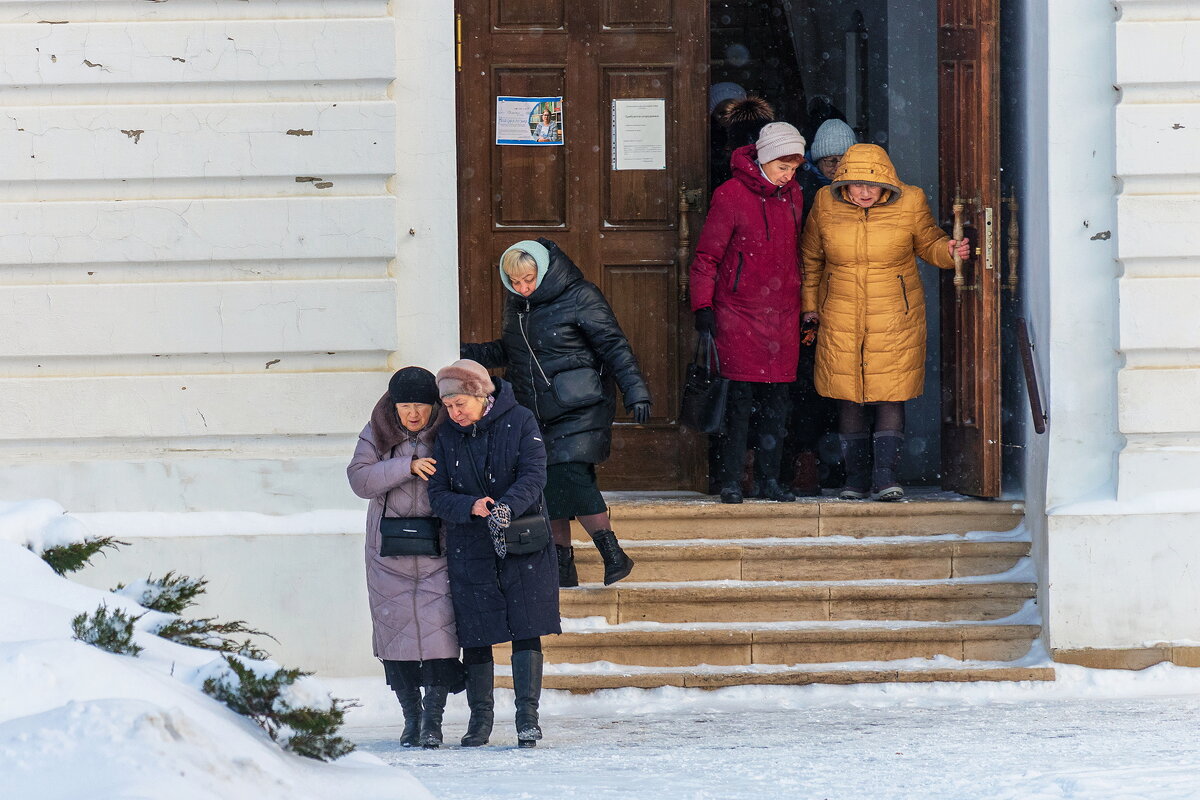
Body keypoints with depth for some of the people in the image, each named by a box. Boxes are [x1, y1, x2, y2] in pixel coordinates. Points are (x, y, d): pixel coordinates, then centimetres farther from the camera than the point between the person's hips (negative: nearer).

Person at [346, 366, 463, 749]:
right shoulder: (377, 433, 2)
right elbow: (359, 479, -10)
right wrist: (407, 467, -19)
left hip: (437, 551, -2)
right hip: (389, 552, 2)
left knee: (439, 631, -11)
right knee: (395, 629, 3)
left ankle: (433, 718, -4)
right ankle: (411, 716, 15)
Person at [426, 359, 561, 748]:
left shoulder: (520, 421, -4)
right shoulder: (447, 436, 3)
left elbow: (534, 475, -13)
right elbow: (438, 495, -1)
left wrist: (506, 507, -31)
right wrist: (471, 507, -21)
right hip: (470, 551, 2)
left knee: (526, 630, -4)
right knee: (474, 636, 3)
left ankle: (527, 715, 0)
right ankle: (480, 717, 15)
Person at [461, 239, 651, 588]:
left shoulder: (580, 298, -10)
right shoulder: (516, 305, 10)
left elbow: (614, 347, -10)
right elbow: (508, 351, 24)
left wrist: (635, 391, -16)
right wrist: (466, 354, 13)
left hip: (579, 411, -7)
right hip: (534, 414, 7)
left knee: (573, 477, -19)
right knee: (548, 487, 4)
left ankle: (613, 555, -11)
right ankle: (563, 567, 13)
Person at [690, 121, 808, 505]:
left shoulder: (792, 196, 11)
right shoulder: (731, 196, -7)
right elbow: (707, 256, -5)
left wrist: (804, 308, 21)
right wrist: (703, 308, -10)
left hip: (782, 314, 5)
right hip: (739, 311, -5)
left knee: (776, 400, 5)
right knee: (740, 397, -6)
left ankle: (769, 478, 12)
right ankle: (730, 481, 0)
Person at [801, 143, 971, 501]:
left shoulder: (910, 203, -8)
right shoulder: (826, 204, -4)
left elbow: (927, 244, 9)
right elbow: (810, 256, 12)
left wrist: (948, 250, -13)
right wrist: (809, 303, 14)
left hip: (894, 317, -2)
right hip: (840, 320, 2)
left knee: (890, 396, -6)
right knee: (847, 397, 4)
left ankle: (886, 475, -5)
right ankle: (856, 477, 13)